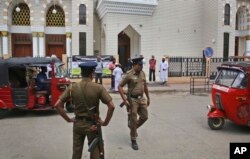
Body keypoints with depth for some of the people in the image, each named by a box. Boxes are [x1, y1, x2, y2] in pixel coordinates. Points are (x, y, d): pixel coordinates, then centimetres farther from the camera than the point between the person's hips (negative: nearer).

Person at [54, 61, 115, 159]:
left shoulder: (72, 87, -6)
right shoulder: (98, 88, -14)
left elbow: (57, 105, -7)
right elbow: (111, 106, -19)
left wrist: (68, 119, 1)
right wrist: (105, 122, -7)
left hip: (78, 124, 3)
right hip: (93, 124, -3)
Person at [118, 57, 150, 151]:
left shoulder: (142, 73, 5)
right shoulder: (128, 75, -15)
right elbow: (120, 87, -14)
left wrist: (148, 97, 18)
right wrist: (124, 100, -19)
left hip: (141, 99, 6)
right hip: (132, 100, -6)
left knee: (144, 117, 12)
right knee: (133, 120, 1)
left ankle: (133, 128, 38)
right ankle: (133, 141, 17)